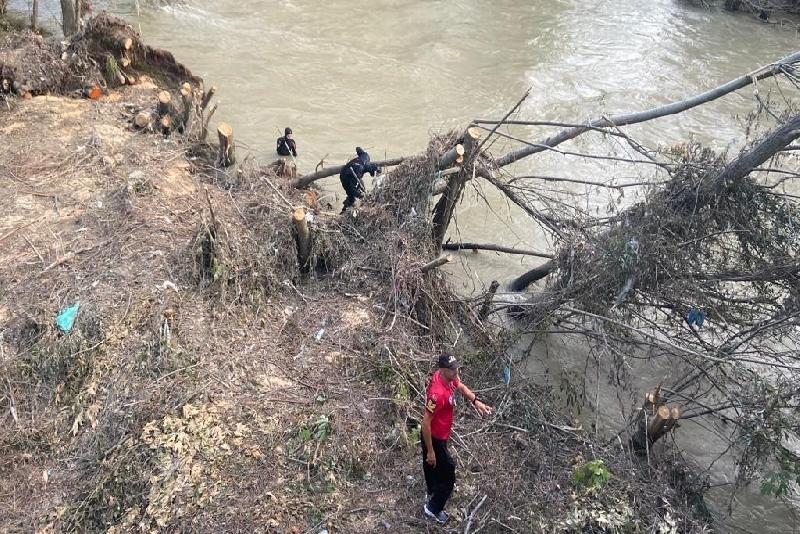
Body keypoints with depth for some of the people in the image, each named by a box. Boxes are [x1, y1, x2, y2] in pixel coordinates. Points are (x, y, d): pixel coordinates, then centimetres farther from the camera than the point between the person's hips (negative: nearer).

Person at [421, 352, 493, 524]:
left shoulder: (448, 377, -12)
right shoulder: (437, 394, -38)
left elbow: (461, 387, 12)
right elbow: (426, 423, -31)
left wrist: (476, 402, -1)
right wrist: (430, 451, -23)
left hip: (439, 435, 9)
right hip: (435, 439, -9)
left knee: (432, 466, 31)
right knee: (448, 476, 9)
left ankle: (431, 494, 57)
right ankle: (433, 508, 30)